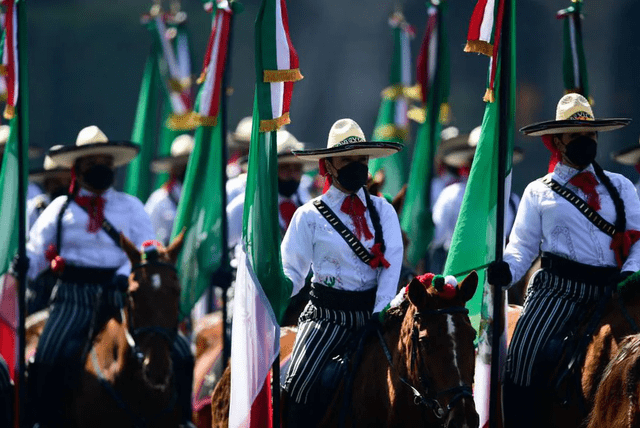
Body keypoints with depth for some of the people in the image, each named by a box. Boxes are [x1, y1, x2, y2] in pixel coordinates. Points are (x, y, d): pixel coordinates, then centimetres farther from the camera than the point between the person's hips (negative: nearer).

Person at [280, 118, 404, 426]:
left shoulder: (383, 211, 9)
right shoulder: (310, 215, 3)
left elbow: (391, 265, -2)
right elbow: (291, 271, 1)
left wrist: (379, 318, -15)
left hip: (372, 314, 2)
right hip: (328, 316, -2)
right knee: (300, 384, -22)